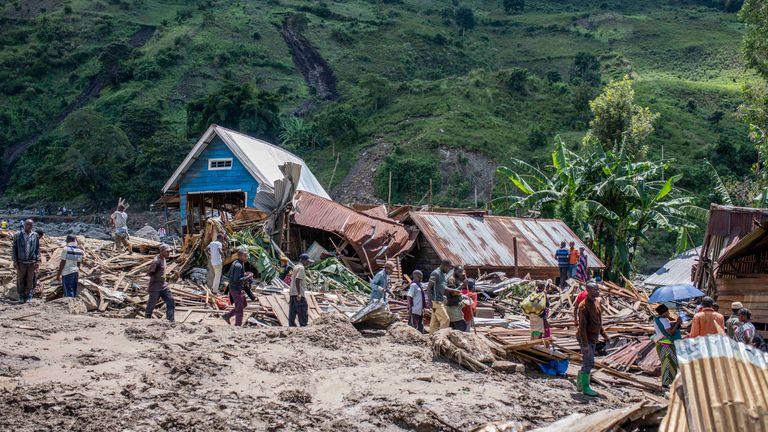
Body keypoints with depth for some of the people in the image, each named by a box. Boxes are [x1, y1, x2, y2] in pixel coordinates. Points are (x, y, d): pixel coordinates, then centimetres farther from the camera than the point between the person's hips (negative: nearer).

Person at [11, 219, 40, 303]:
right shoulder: (18, 235, 1)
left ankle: (27, 296, 12)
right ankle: (21, 296, 16)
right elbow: (13, 249, 3)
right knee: (20, 280, 4)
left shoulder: (35, 235, 5)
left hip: (32, 262, 1)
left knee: (30, 280, 3)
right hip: (21, 262, -1)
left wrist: (38, 261, 2)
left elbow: (37, 249, 9)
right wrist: (14, 261, -3)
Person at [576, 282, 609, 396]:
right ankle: (585, 388, 3)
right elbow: (582, 326, -23)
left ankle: (580, 384, 27)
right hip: (586, 339, -9)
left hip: (593, 338, 9)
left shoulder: (597, 302, 7)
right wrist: (585, 344, -25)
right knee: (589, 362, -6)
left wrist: (604, 334, 17)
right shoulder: (584, 306, -21)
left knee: (587, 362, 15)